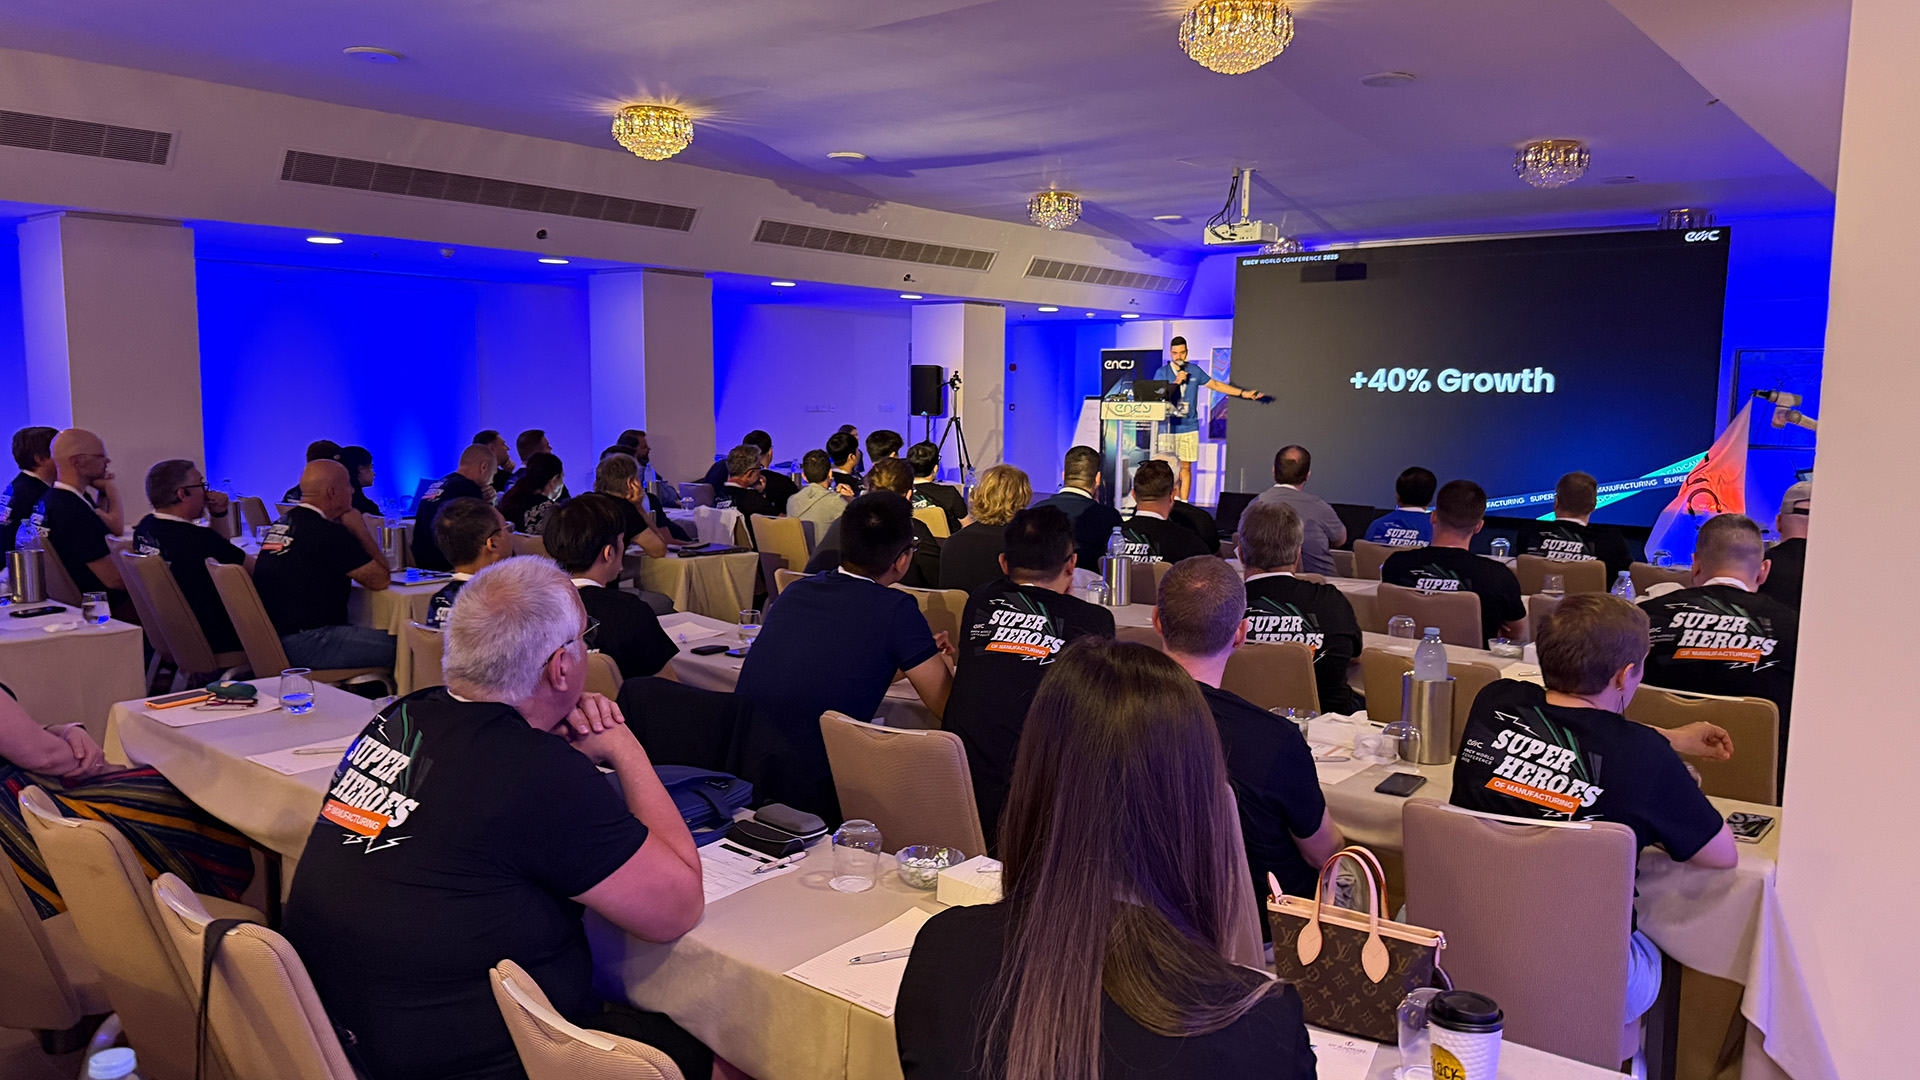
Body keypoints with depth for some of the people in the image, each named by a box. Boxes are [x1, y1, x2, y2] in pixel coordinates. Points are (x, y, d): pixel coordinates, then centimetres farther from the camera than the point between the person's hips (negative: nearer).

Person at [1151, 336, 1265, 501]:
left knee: (1185, 467, 2)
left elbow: (1215, 385, 21)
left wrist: (1243, 393, 21)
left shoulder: (1195, 371, 11)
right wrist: (1176, 382, -16)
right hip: (1168, 427, -2)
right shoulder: (1162, 372, 3)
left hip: (1189, 427, 2)